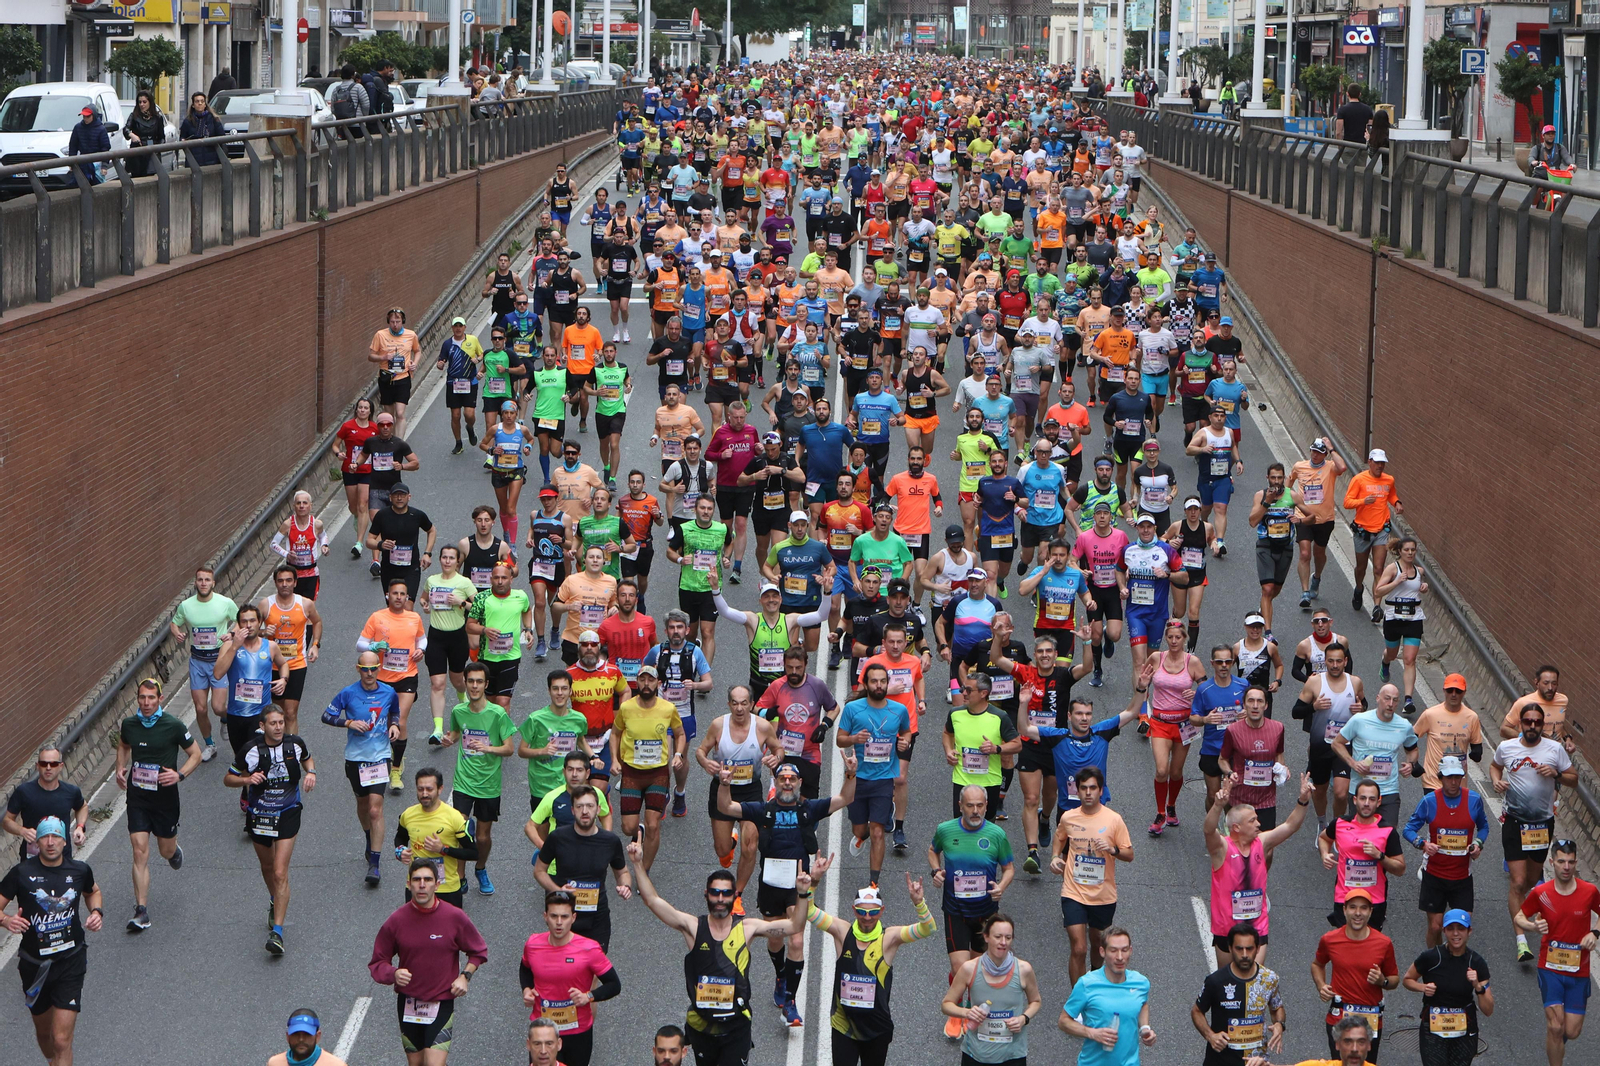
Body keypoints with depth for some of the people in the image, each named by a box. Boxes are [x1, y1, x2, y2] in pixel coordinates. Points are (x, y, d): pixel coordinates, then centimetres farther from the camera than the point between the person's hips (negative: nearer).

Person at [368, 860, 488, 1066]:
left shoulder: (455, 917, -7)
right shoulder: (396, 921, -6)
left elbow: (478, 952, 9)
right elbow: (377, 963, 1)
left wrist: (465, 975, -7)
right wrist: (393, 974, -20)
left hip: (442, 1002, -2)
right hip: (408, 1001, 2)